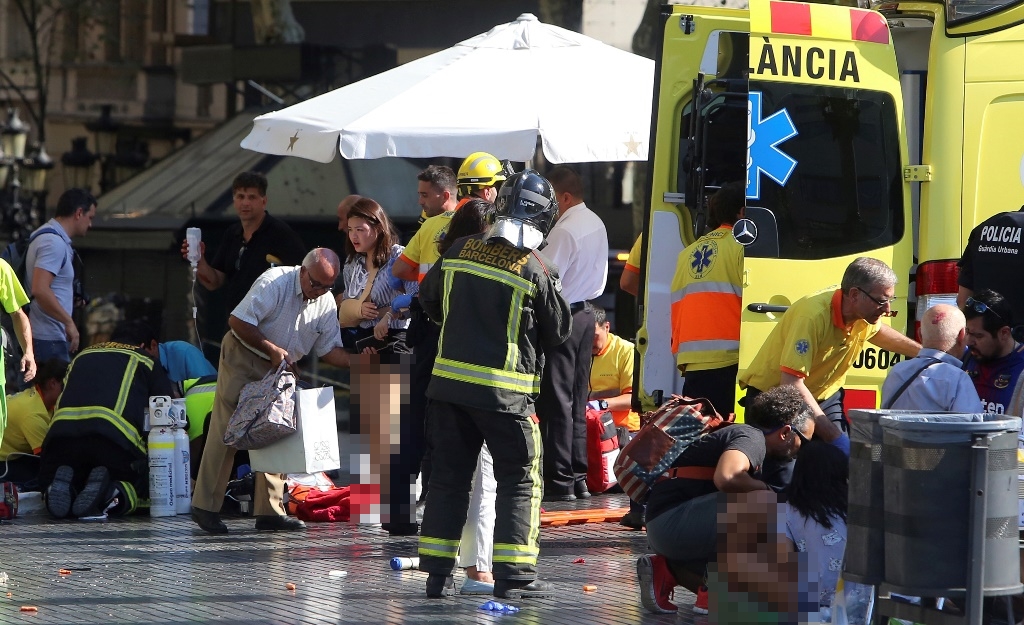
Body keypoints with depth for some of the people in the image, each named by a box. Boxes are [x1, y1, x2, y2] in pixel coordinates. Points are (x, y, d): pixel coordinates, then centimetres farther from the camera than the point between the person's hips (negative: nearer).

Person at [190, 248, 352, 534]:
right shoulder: (274, 282, -20)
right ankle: (205, 506, -5)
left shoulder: (327, 303, -1)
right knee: (226, 432, -8)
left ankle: (270, 510, 6)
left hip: (279, 369, 6)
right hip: (242, 358, -6)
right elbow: (237, 321, -22)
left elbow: (329, 349, 2)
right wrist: (272, 349, -23)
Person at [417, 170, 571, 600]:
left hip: (449, 382, 5)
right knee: (520, 478, 6)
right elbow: (557, 332, -1)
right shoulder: (537, 271, -13)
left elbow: (429, 298, 16)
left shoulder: (460, 251, 1)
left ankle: (437, 573, 11)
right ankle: (513, 575, -1)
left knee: (449, 474, 12)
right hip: (505, 391, -4)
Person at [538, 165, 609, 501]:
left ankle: (560, 481, -5)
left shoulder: (565, 230, -19)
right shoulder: (597, 225, 10)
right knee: (577, 400, 13)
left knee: (556, 400, -5)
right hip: (585, 312, 9)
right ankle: (579, 478, 15)